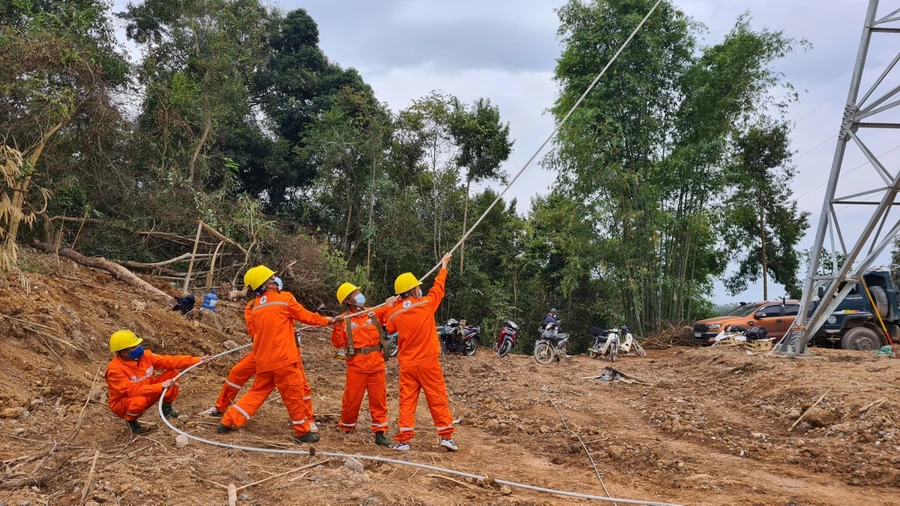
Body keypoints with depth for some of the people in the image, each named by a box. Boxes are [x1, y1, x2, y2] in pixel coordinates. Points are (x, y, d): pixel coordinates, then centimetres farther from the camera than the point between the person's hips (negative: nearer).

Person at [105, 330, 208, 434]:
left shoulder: (144, 355, -11)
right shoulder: (115, 370, -28)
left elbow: (168, 361, -12)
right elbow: (133, 390, -35)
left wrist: (196, 360, -21)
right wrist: (161, 386, -38)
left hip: (146, 395, 6)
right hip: (122, 404, -6)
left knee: (172, 373, -8)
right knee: (140, 401, -42)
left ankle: (166, 408, 7)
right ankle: (131, 421, -6)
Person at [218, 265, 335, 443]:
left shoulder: (253, 307, 8)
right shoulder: (284, 299, -7)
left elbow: (253, 330, 18)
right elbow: (306, 316, 3)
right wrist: (326, 320, 19)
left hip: (263, 361, 6)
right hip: (283, 358, -6)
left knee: (257, 392, 18)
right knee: (294, 394, 5)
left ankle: (228, 421, 15)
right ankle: (302, 432, 15)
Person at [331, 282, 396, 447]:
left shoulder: (374, 313, 7)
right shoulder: (344, 320, -1)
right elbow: (338, 343, -7)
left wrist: (390, 305, -18)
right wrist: (338, 327, -21)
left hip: (376, 365, 2)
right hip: (356, 367, -2)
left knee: (379, 399, 4)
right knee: (352, 399, 6)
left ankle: (379, 433, 10)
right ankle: (346, 429, 27)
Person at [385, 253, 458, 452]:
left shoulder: (394, 313, -3)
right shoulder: (426, 304, -9)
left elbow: (390, 329, 17)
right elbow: (438, 288, 9)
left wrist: (392, 307, 17)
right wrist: (444, 266, 23)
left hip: (407, 364, 2)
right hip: (428, 362, -2)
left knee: (407, 400, 6)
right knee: (438, 399, 6)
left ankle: (403, 439, 1)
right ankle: (446, 436, 8)